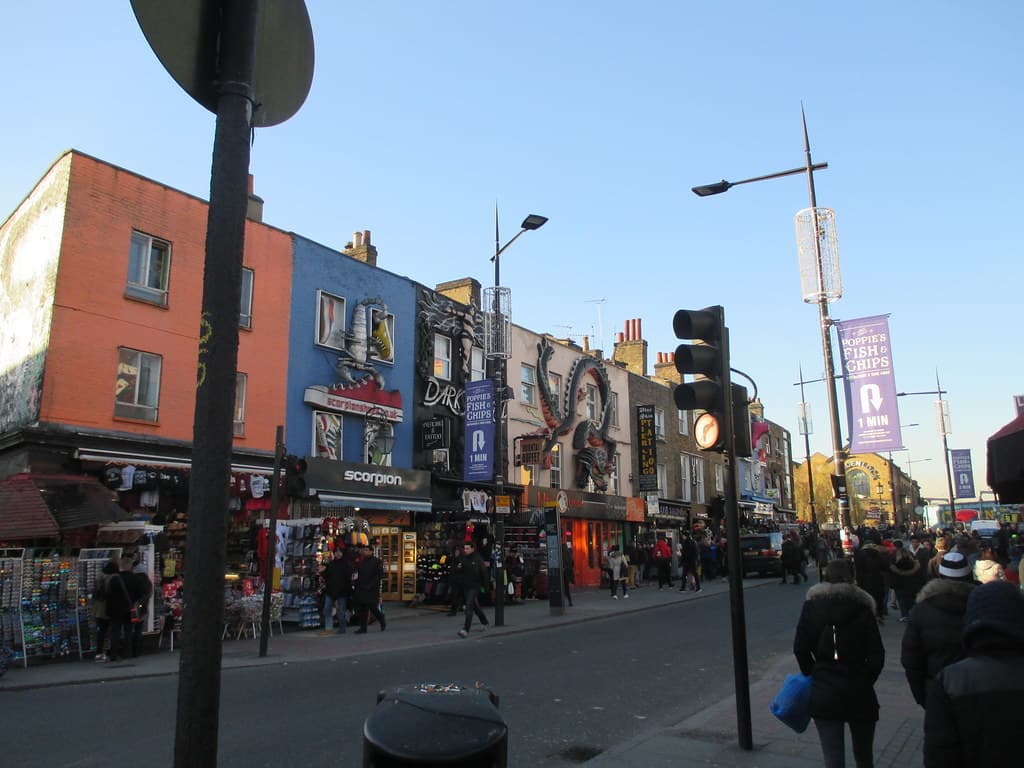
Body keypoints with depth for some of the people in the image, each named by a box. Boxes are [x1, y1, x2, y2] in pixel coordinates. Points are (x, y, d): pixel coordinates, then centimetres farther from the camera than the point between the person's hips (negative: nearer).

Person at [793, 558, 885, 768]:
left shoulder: (812, 605, -2)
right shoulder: (862, 607, -6)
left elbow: (800, 649, -5)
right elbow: (877, 656, -8)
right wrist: (865, 680, 7)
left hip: (823, 694, 0)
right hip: (859, 693, 0)